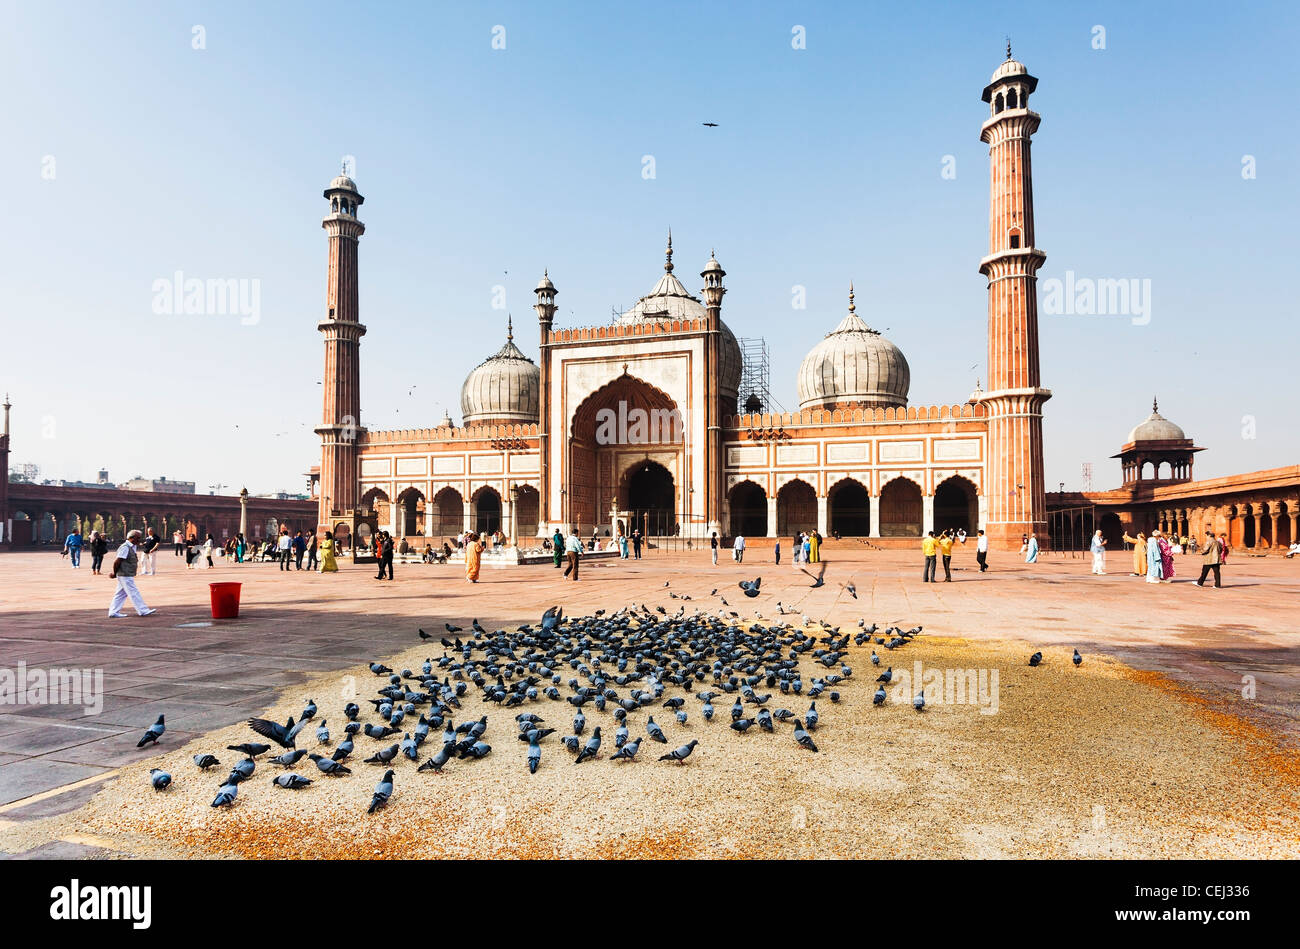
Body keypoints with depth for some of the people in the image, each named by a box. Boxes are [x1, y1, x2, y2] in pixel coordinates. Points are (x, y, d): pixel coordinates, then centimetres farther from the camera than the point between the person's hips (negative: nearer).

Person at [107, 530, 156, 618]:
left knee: (121, 594, 13)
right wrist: (115, 573, -9)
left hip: (128, 576, 10)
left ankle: (113, 612, 19)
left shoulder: (132, 547, 13)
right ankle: (143, 610, -3)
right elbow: (117, 562, -20)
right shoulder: (125, 548, -18)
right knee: (133, 593, -5)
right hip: (125, 576, -10)